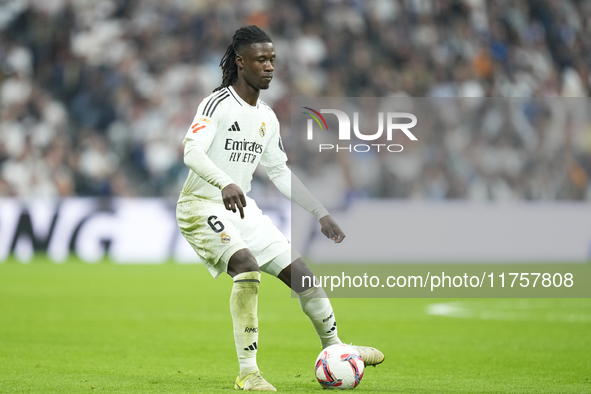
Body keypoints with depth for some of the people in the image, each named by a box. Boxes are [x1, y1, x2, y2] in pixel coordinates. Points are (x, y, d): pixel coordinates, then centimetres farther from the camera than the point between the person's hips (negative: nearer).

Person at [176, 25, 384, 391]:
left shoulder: (267, 117, 11)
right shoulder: (217, 104, -14)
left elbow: (280, 172, 21)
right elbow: (192, 151, -30)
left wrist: (321, 213, 16)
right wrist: (226, 185, -47)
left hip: (243, 208, 8)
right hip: (202, 206, -8)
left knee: (300, 271, 6)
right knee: (247, 264, -32)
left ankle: (334, 348, 30)